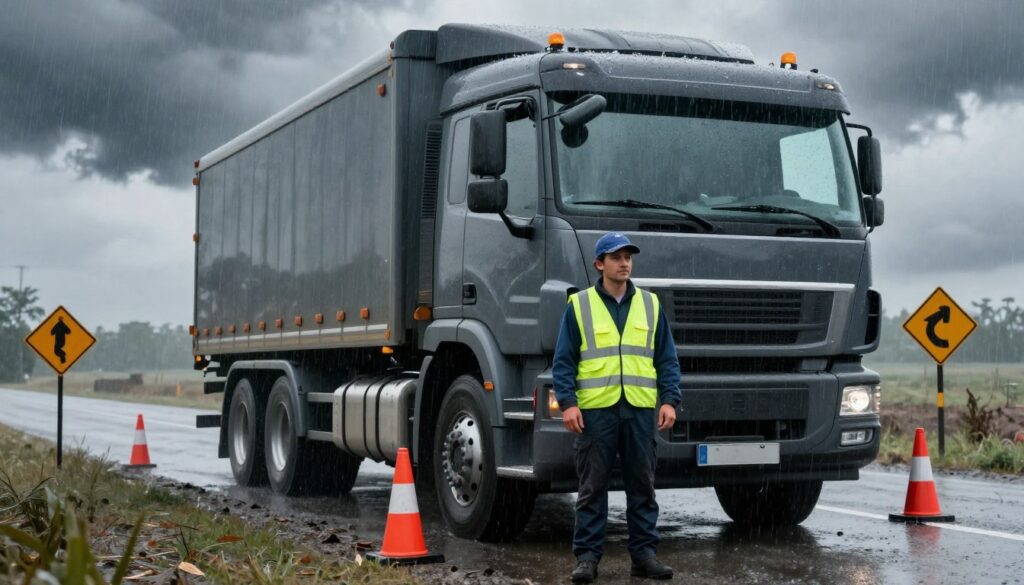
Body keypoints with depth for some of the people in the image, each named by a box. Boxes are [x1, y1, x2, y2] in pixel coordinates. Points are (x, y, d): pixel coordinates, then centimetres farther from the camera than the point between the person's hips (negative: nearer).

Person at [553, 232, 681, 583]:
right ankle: (587, 556, 8)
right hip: (595, 409, -2)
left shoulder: (650, 305, 11)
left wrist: (669, 400, 0)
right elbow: (563, 361, 2)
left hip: (640, 410, 2)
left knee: (642, 486, 6)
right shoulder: (579, 305, 4)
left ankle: (644, 554, 14)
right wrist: (567, 402, -9)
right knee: (592, 487, 2)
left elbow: (667, 360, 11)